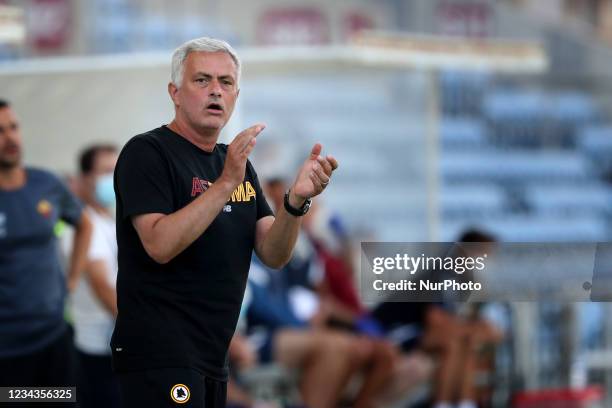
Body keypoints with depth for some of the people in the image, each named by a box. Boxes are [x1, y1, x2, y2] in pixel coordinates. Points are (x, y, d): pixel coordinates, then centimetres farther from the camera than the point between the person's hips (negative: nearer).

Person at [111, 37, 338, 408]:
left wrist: (297, 200, -12)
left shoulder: (237, 162, 15)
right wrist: (226, 183, -25)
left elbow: (274, 255, 6)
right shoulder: (147, 152, -7)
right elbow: (160, 245, -20)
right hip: (160, 356, -7)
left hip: (212, 359, 8)